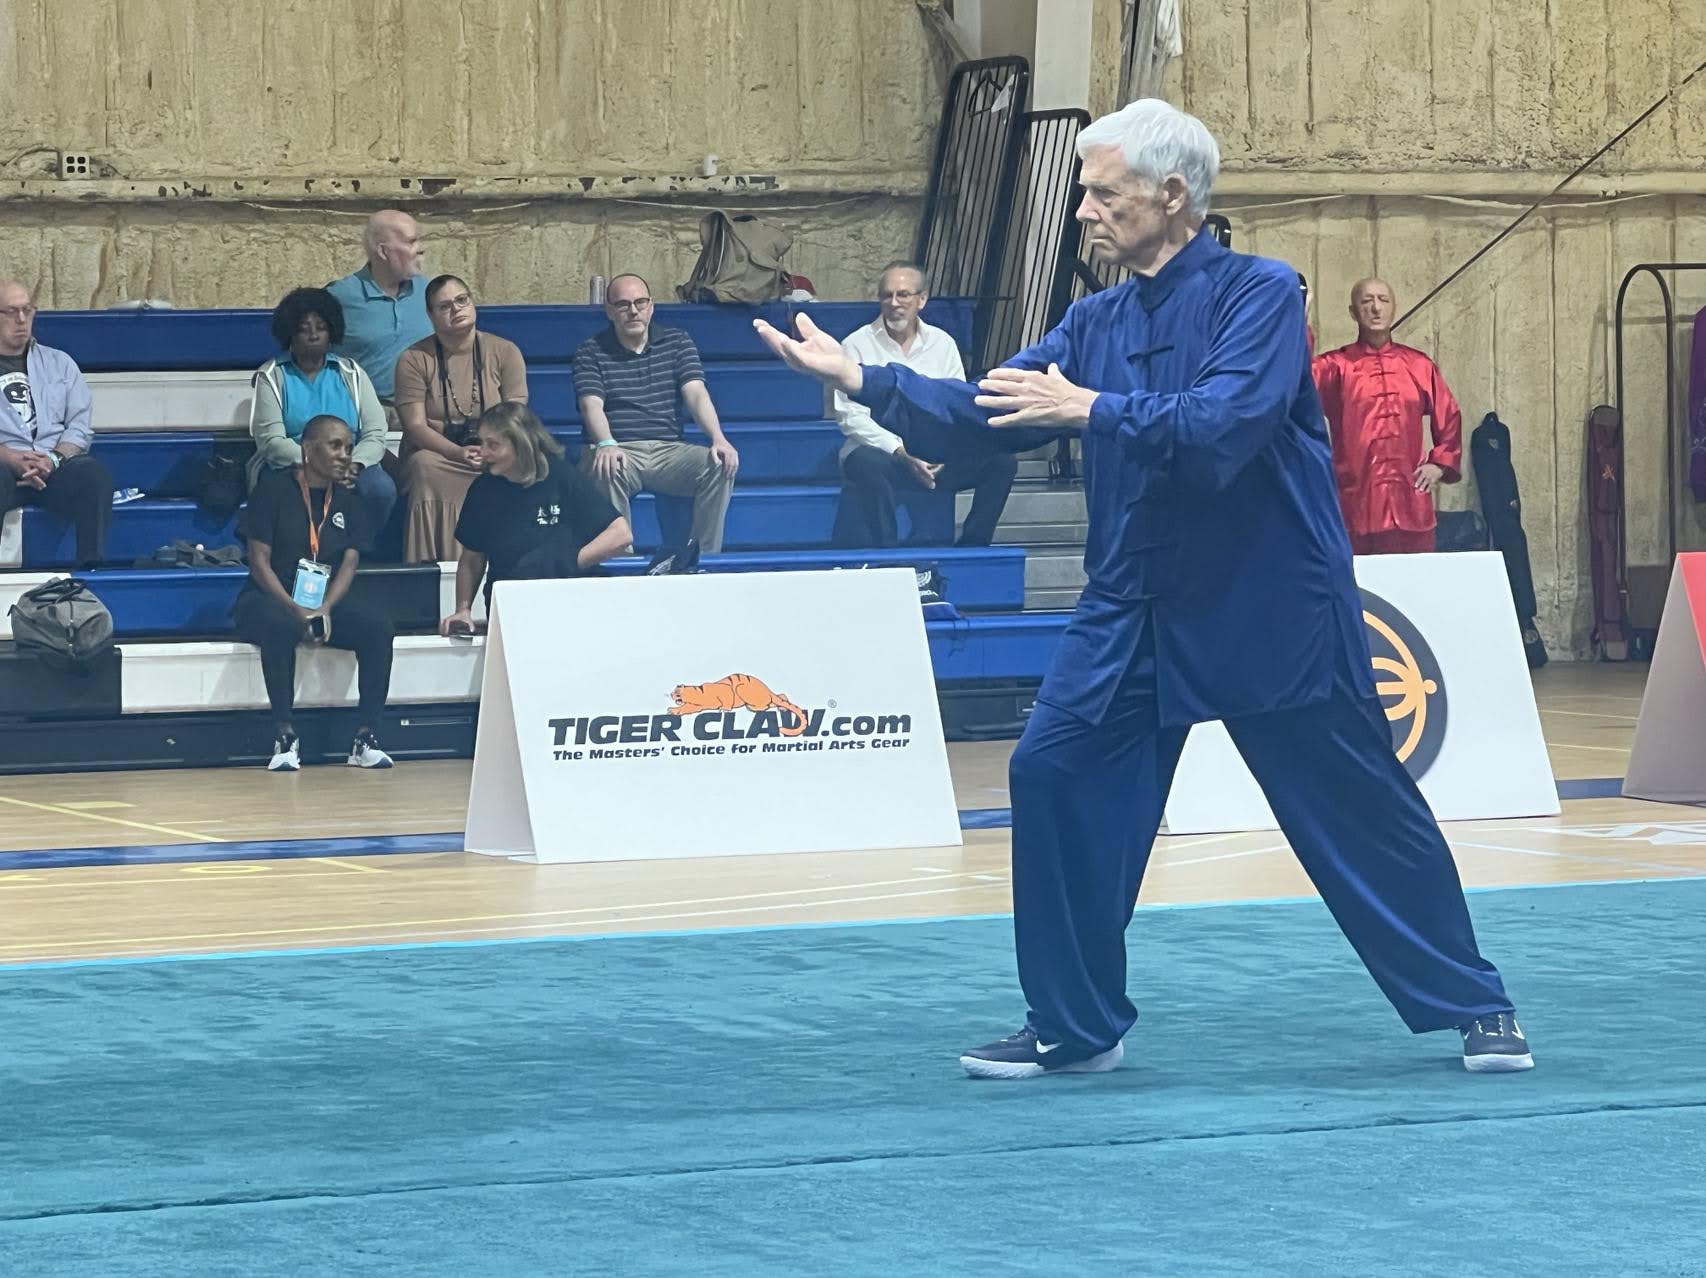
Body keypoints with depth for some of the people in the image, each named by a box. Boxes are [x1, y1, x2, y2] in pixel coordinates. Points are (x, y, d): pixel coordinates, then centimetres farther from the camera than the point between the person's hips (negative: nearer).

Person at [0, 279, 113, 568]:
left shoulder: (58, 363, 22)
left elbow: (80, 427, 12)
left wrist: (53, 459, -9)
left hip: (55, 464, 3)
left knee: (95, 474, -32)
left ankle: (92, 569, -32)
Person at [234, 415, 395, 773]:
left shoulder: (348, 503, 13)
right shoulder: (274, 489, -3)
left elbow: (349, 564, 3)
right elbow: (260, 561, -9)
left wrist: (325, 609, -17)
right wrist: (296, 610, -21)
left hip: (326, 604, 5)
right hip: (268, 600, -5)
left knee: (377, 629, -23)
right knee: (280, 628, -40)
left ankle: (366, 737, -25)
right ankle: (285, 737, -36)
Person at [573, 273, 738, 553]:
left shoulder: (677, 343, 14)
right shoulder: (591, 352, 8)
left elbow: (696, 394, 1)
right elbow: (592, 405, -7)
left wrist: (718, 438, -18)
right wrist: (606, 445, -30)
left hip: (669, 450, 2)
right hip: (620, 451, -2)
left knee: (721, 465, -25)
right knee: (607, 472, -38)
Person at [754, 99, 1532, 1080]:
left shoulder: (1259, 293, -11)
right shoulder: (1099, 322, 8)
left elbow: (1223, 422, -26)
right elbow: (981, 412, 5)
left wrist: (1092, 409, -24)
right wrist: (856, 377, -6)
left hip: (1275, 605, -6)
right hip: (1138, 607, 6)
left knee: (1363, 808, 2)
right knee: (1055, 779, -5)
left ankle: (1476, 1007, 18)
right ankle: (1073, 1028, 8)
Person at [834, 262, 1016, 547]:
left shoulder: (942, 344, 12)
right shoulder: (857, 346, 1)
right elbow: (849, 416, -7)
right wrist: (902, 453, -18)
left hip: (936, 457, 4)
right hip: (881, 451, -4)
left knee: (1002, 460, -18)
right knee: (867, 464, -39)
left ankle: (971, 548, -14)